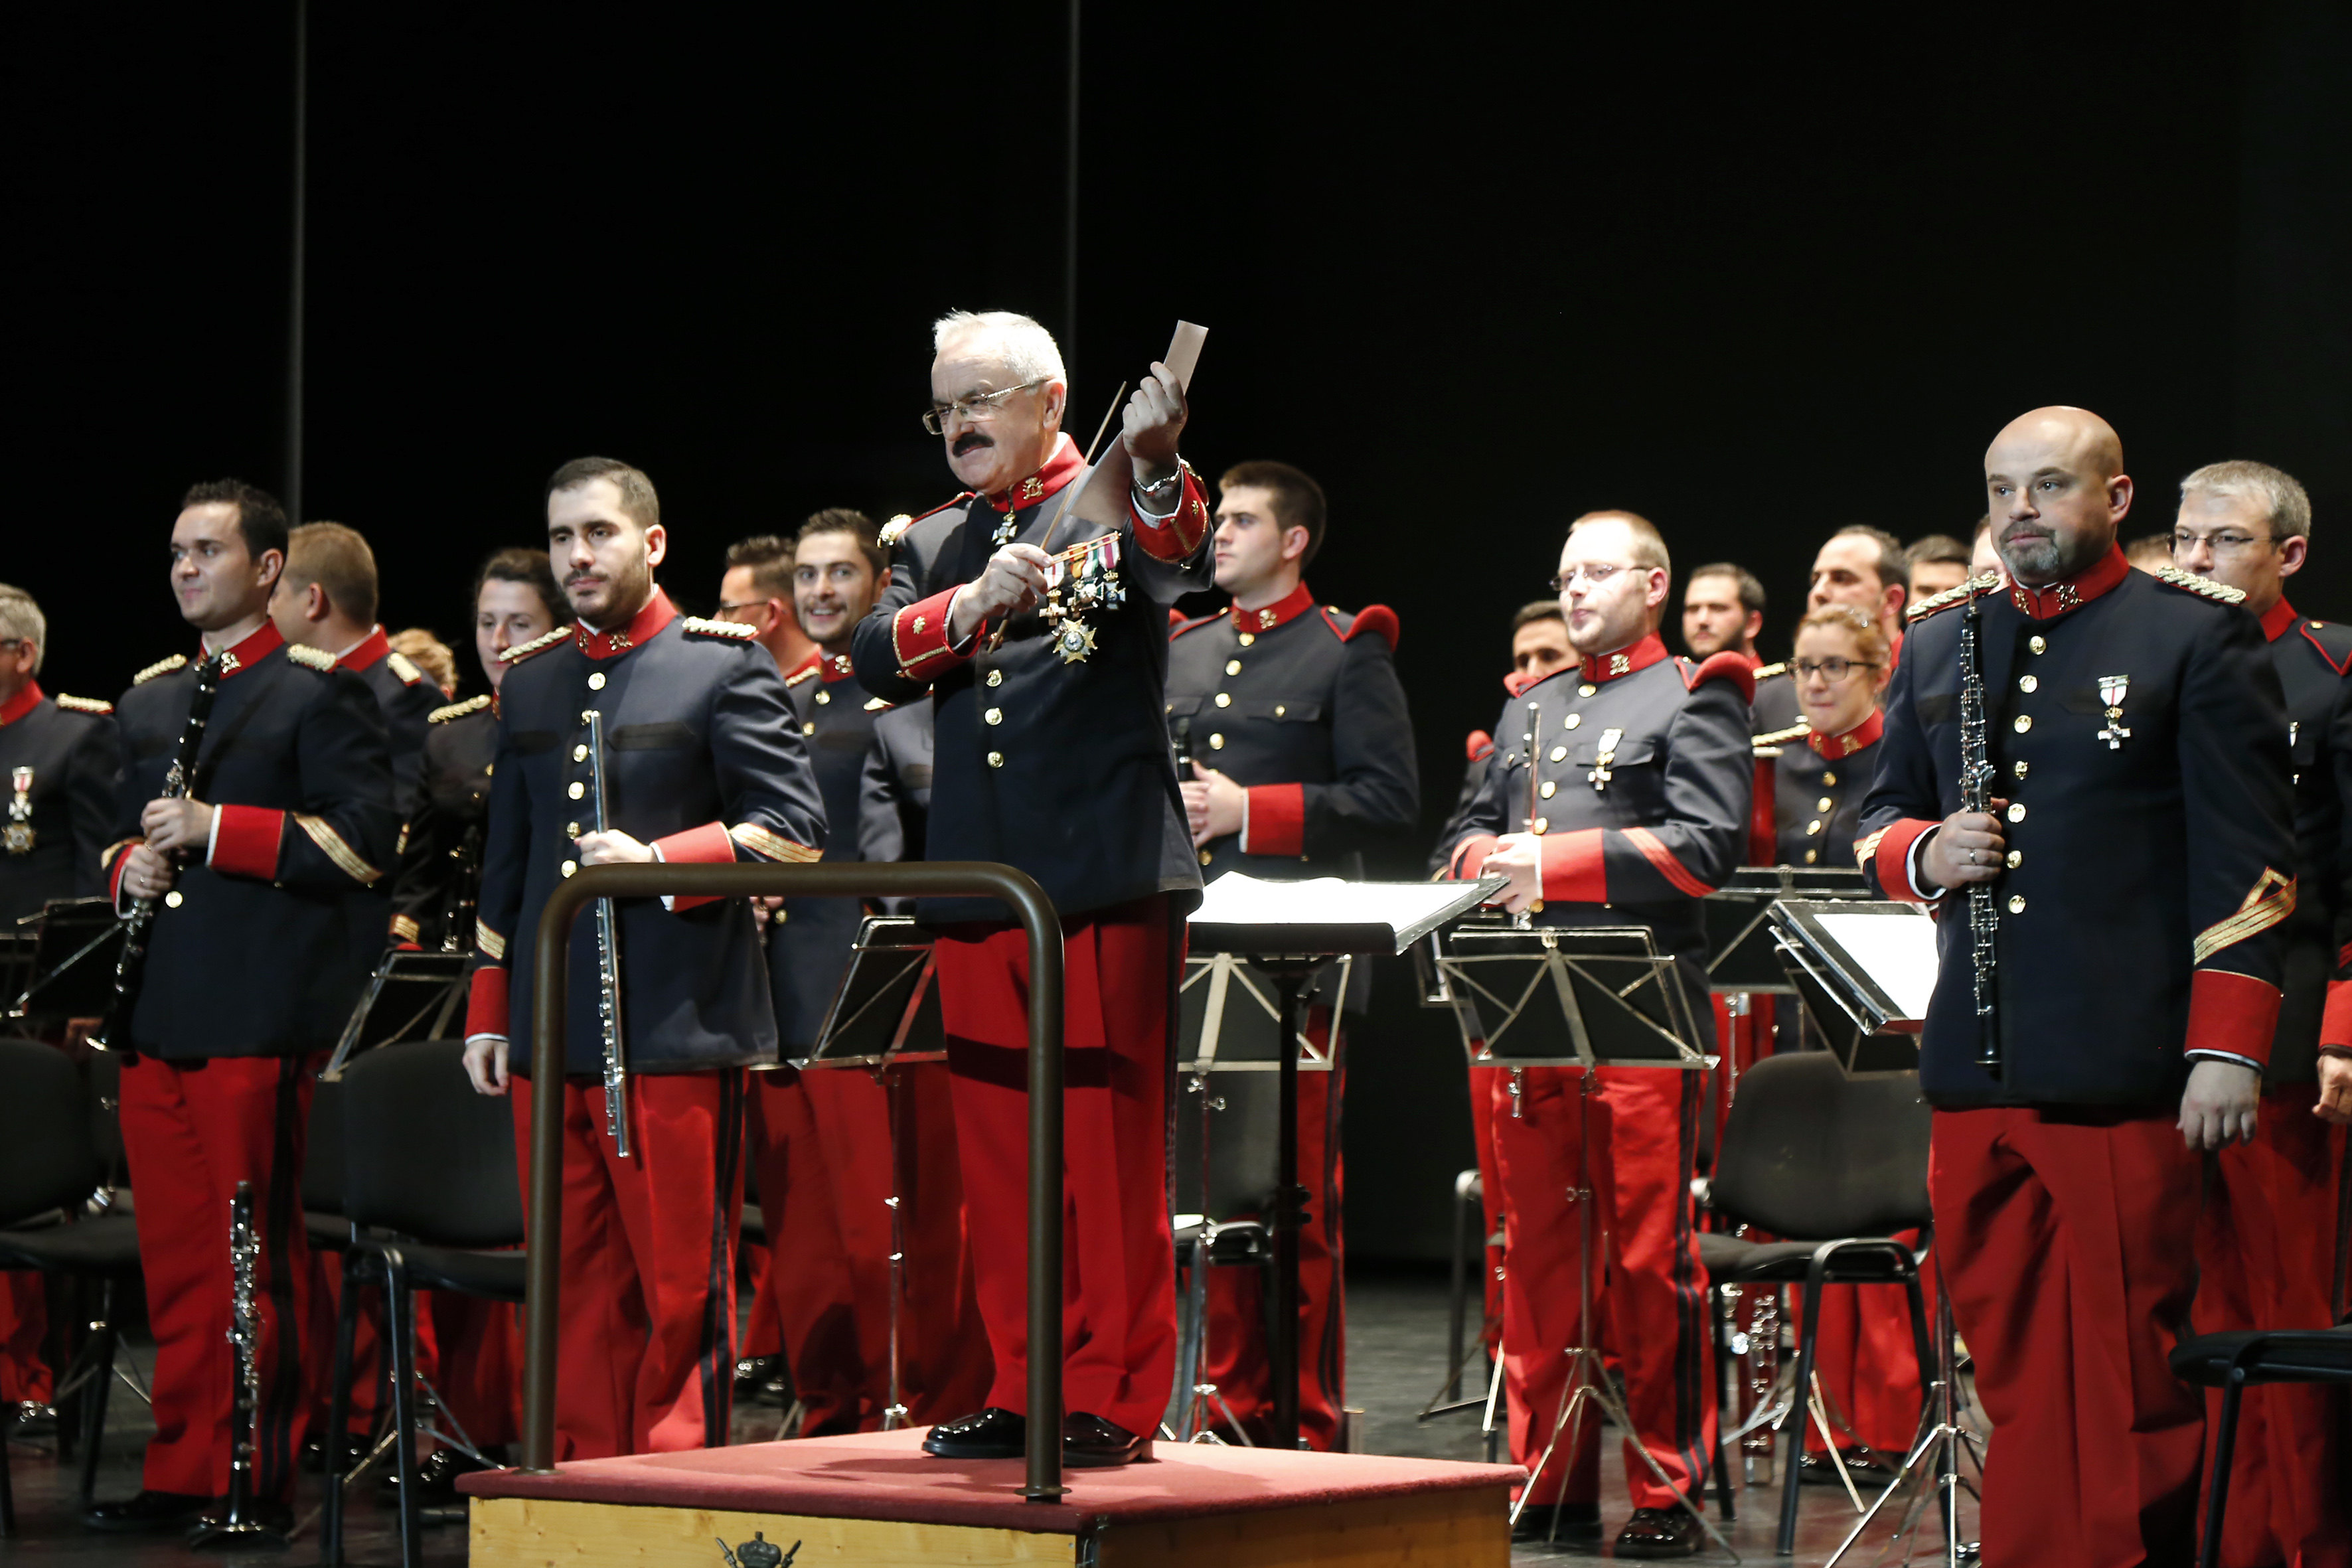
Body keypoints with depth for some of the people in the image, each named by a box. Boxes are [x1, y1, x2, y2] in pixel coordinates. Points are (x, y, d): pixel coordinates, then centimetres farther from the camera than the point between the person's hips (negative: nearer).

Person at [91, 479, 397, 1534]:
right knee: (173, 1256, 6)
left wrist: (217, 830, -15)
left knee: (258, 1251, -4)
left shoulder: (320, 692, -1)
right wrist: (128, 868, 6)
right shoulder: (149, 699, 21)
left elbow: (363, 841, -9)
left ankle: (262, 1477, 0)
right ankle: (180, 1473, 11)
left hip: (258, 1013, -6)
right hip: (156, 1010, 6)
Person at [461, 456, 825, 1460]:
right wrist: (489, 1015, 17)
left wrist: (659, 862, -15)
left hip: (678, 1031, -5)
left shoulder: (724, 666, 1)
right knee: (578, 1293, 6)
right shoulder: (529, 683, 17)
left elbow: (794, 831, -4)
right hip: (550, 1037, 5)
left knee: (681, 1291, -3)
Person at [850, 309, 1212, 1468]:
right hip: (979, 886, 5)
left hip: (1109, 880, -5)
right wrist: (967, 609, -19)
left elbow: (1182, 570, -20)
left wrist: (1155, 469, -41)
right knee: (1001, 1152, 8)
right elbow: (875, 659, 1)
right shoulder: (935, 546, 18)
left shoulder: (1119, 509, 4)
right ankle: (1024, 1389, 15)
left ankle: (1115, 1397, 1)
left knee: (1111, 1147, -4)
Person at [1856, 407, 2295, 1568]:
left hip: (2123, 1070, -5)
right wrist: (1924, 854, -1)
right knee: (2010, 1368, 5)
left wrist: (2226, 1048, -11)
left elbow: (2247, 857, -3)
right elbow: (1877, 819, 24)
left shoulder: (2199, 639, 1)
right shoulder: (1939, 646, 17)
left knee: (2124, 1373, -3)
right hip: (1978, 1068, 5)